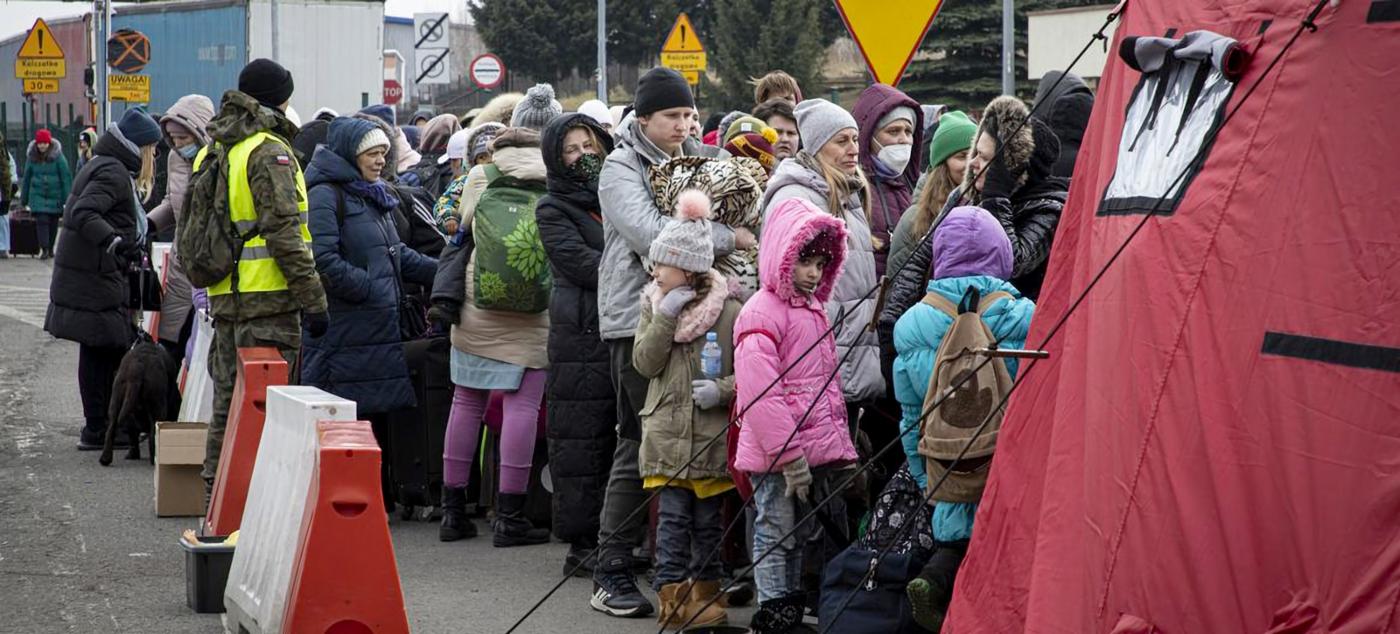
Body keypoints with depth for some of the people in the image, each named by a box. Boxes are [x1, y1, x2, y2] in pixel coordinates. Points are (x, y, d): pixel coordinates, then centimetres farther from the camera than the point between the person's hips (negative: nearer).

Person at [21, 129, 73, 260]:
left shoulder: (57, 157, -6)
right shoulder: (32, 158, 2)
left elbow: (66, 177, -6)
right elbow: (26, 179, 10)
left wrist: (67, 199, -11)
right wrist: (24, 200, 11)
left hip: (55, 195, -1)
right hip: (38, 195, 1)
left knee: (53, 223, 8)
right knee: (42, 220, -13)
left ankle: (50, 248, 23)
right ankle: (44, 249, -14)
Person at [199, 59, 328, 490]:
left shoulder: (212, 150, 16)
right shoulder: (269, 151, -12)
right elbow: (285, 232, -18)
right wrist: (313, 299, -16)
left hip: (224, 297, 8)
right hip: (267, 296, -8)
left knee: (228, 399, 16)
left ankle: (217, 490, 22)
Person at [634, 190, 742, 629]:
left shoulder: (728, 310, -7)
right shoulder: (653, 304, 5)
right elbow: (644, 363, -4)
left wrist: (723, 389, -19)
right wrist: (665, 318, -13)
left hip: (711, 433, -2)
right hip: (666, 432, 2)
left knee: (707, 518, 9)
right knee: (672, 516, 0)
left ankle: (704, 593, 20)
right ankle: (672, 594, 4)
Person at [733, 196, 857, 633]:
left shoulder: (813, 309, 15)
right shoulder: (761, 314, -15)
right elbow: (760, 395, -21)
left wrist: (840, 446, 19)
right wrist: (790, 456, -21)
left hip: (818, 452, 9)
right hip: (778, 459, -9)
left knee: (799, 537, 15)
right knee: (777, 537, -1)